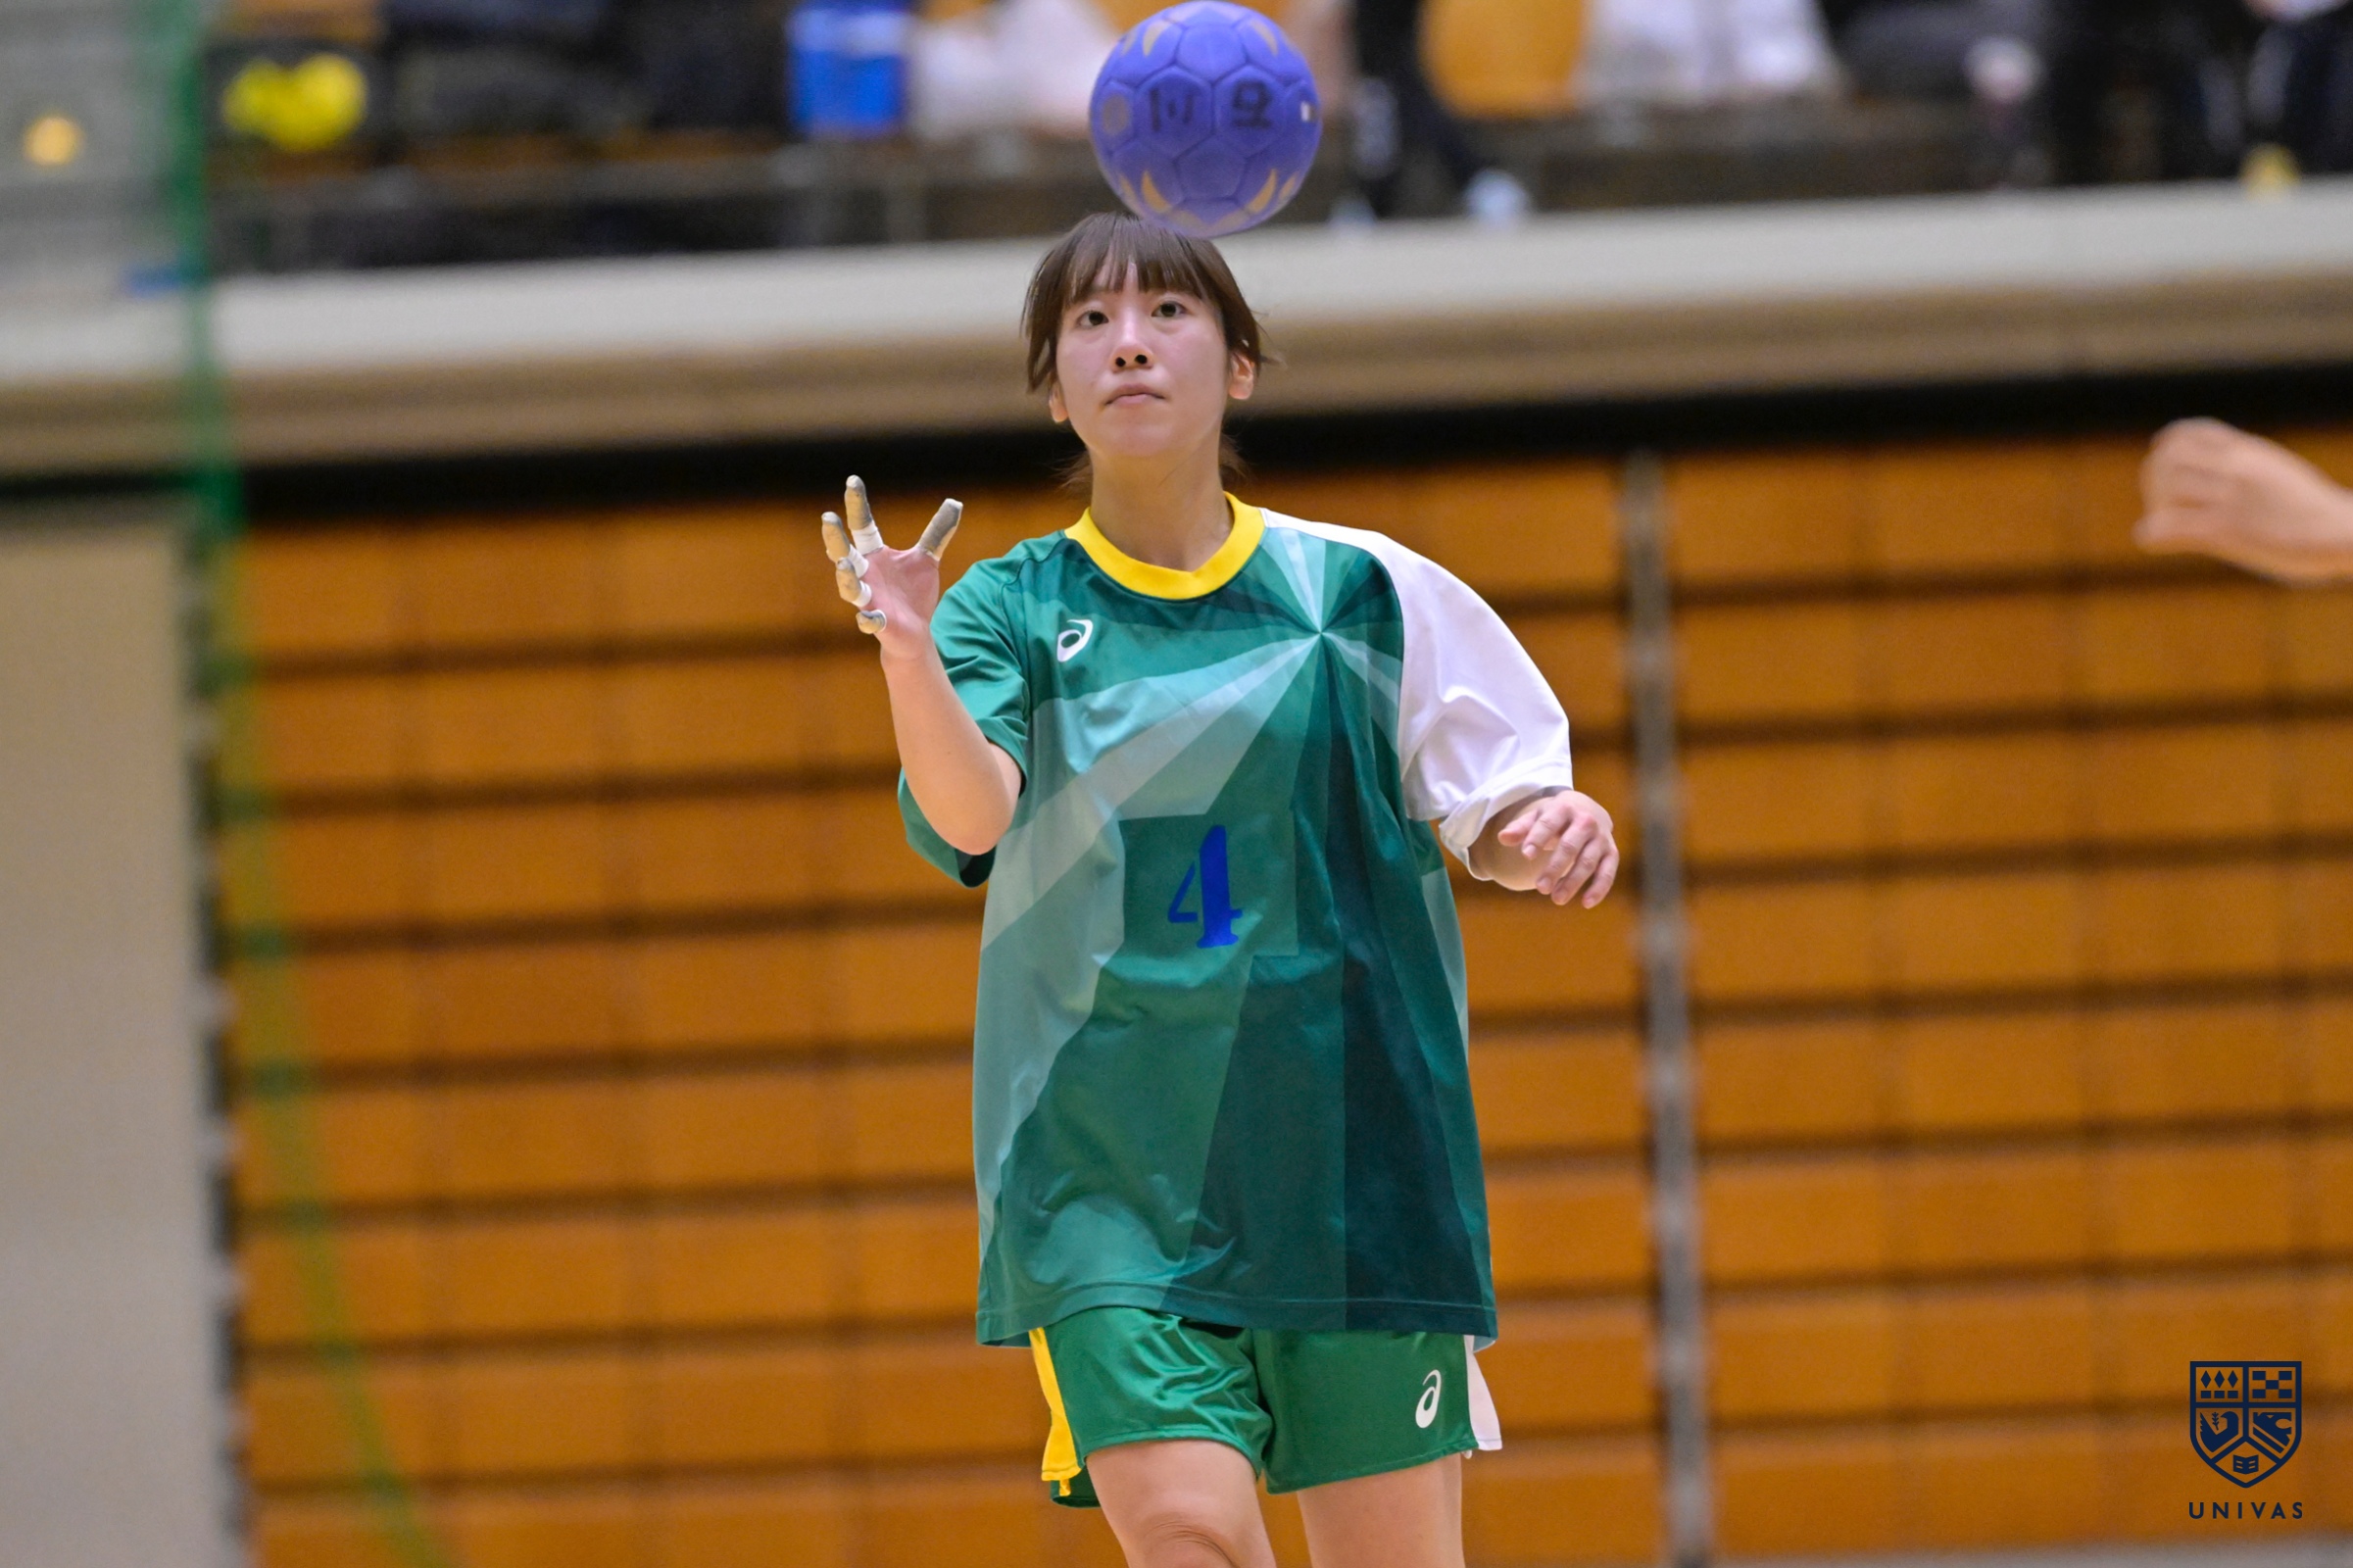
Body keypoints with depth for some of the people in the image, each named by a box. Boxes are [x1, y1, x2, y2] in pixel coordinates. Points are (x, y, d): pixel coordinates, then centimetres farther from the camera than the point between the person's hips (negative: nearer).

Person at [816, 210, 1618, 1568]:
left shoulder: (1359, 590, 5)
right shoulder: (1010, 611, 4)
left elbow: (1489, 819, 11)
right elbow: (970, 817, -15)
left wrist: (1550, 835, -12)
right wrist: (911, 654, -34)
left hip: (1352, 1144, 1)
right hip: (1106, 1160, -1)